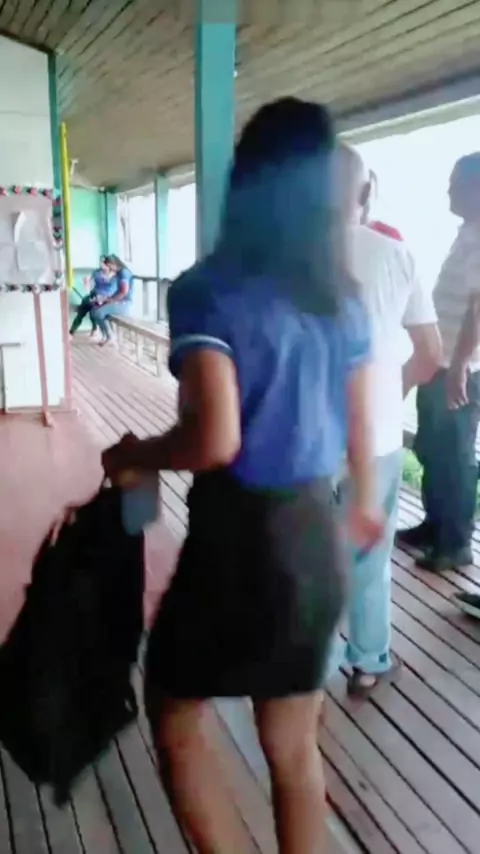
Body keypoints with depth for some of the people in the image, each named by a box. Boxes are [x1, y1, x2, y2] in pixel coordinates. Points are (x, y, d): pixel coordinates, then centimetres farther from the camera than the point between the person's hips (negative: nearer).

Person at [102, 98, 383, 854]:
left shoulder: (207, 291, -15)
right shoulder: (343, 297, 4)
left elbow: (214, 440, -26)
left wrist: (131, 456, -7)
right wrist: (363, 499, 30)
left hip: (239, 537, -6)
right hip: (317, 534, 6)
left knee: (175, 715, 21)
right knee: (294, 743, 22)